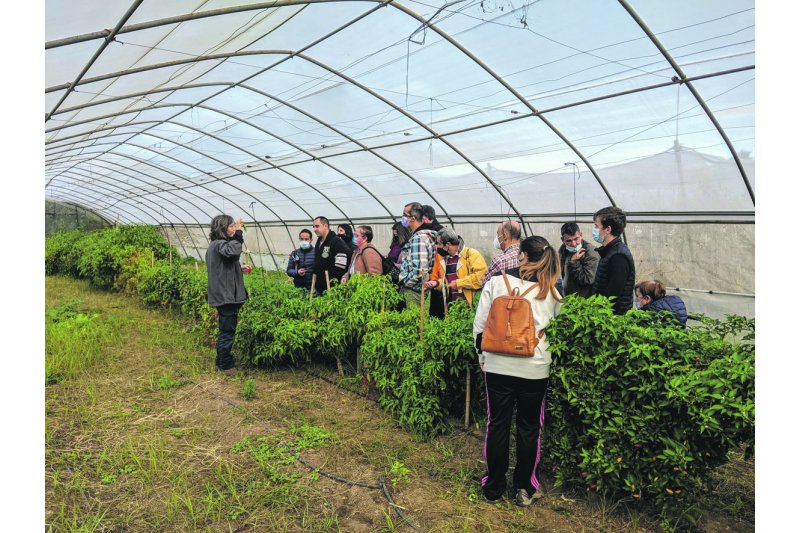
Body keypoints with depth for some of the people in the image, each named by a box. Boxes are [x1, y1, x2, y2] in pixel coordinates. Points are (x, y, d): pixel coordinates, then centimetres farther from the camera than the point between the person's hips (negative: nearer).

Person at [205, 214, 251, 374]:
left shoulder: (215, 244, 15)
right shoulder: (219, 244, -18)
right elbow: (232, 251, -41)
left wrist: (239, 267, 15)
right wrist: (238, 233, -34)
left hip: (224, 294, 11)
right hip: (226, 295, -11)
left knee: (226, 329, 21)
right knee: (228, 330, 0)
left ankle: (223, 361, 34)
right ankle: (225, 365, 11)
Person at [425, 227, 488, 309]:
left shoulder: (471, 254, -8)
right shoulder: (443, 258, 14)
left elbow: (482, 275, -20)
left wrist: (459, 283, -16)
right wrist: (437, 283, 2)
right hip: (451, 305, 6)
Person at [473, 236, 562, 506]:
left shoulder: (496, 282, -4)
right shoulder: (551, 292, 0)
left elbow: (479, 325, -1)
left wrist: (482, 356, 11)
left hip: (497, 365, 0)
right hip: (534, 368, 1)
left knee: (497, 424, 12)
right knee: (529, 427, 15)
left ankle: (494, 487, 25)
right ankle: (525, 489, 26)